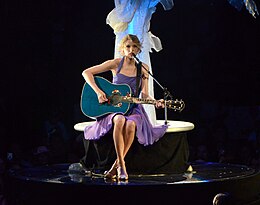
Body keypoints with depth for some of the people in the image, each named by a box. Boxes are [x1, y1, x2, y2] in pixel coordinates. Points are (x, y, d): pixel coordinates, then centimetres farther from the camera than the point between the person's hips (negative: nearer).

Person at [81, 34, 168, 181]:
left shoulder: (143, 68, 5)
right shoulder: (116, 64, 0)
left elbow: (144, 95, 8)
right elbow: (86, 72, 0)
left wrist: (155, 102, -13)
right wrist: (98, 91, -13)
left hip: (133, 109, 1)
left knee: (130, 125, -36)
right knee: (120, 121, -39)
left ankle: (116, 166, -23)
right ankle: (122, 165, -35)